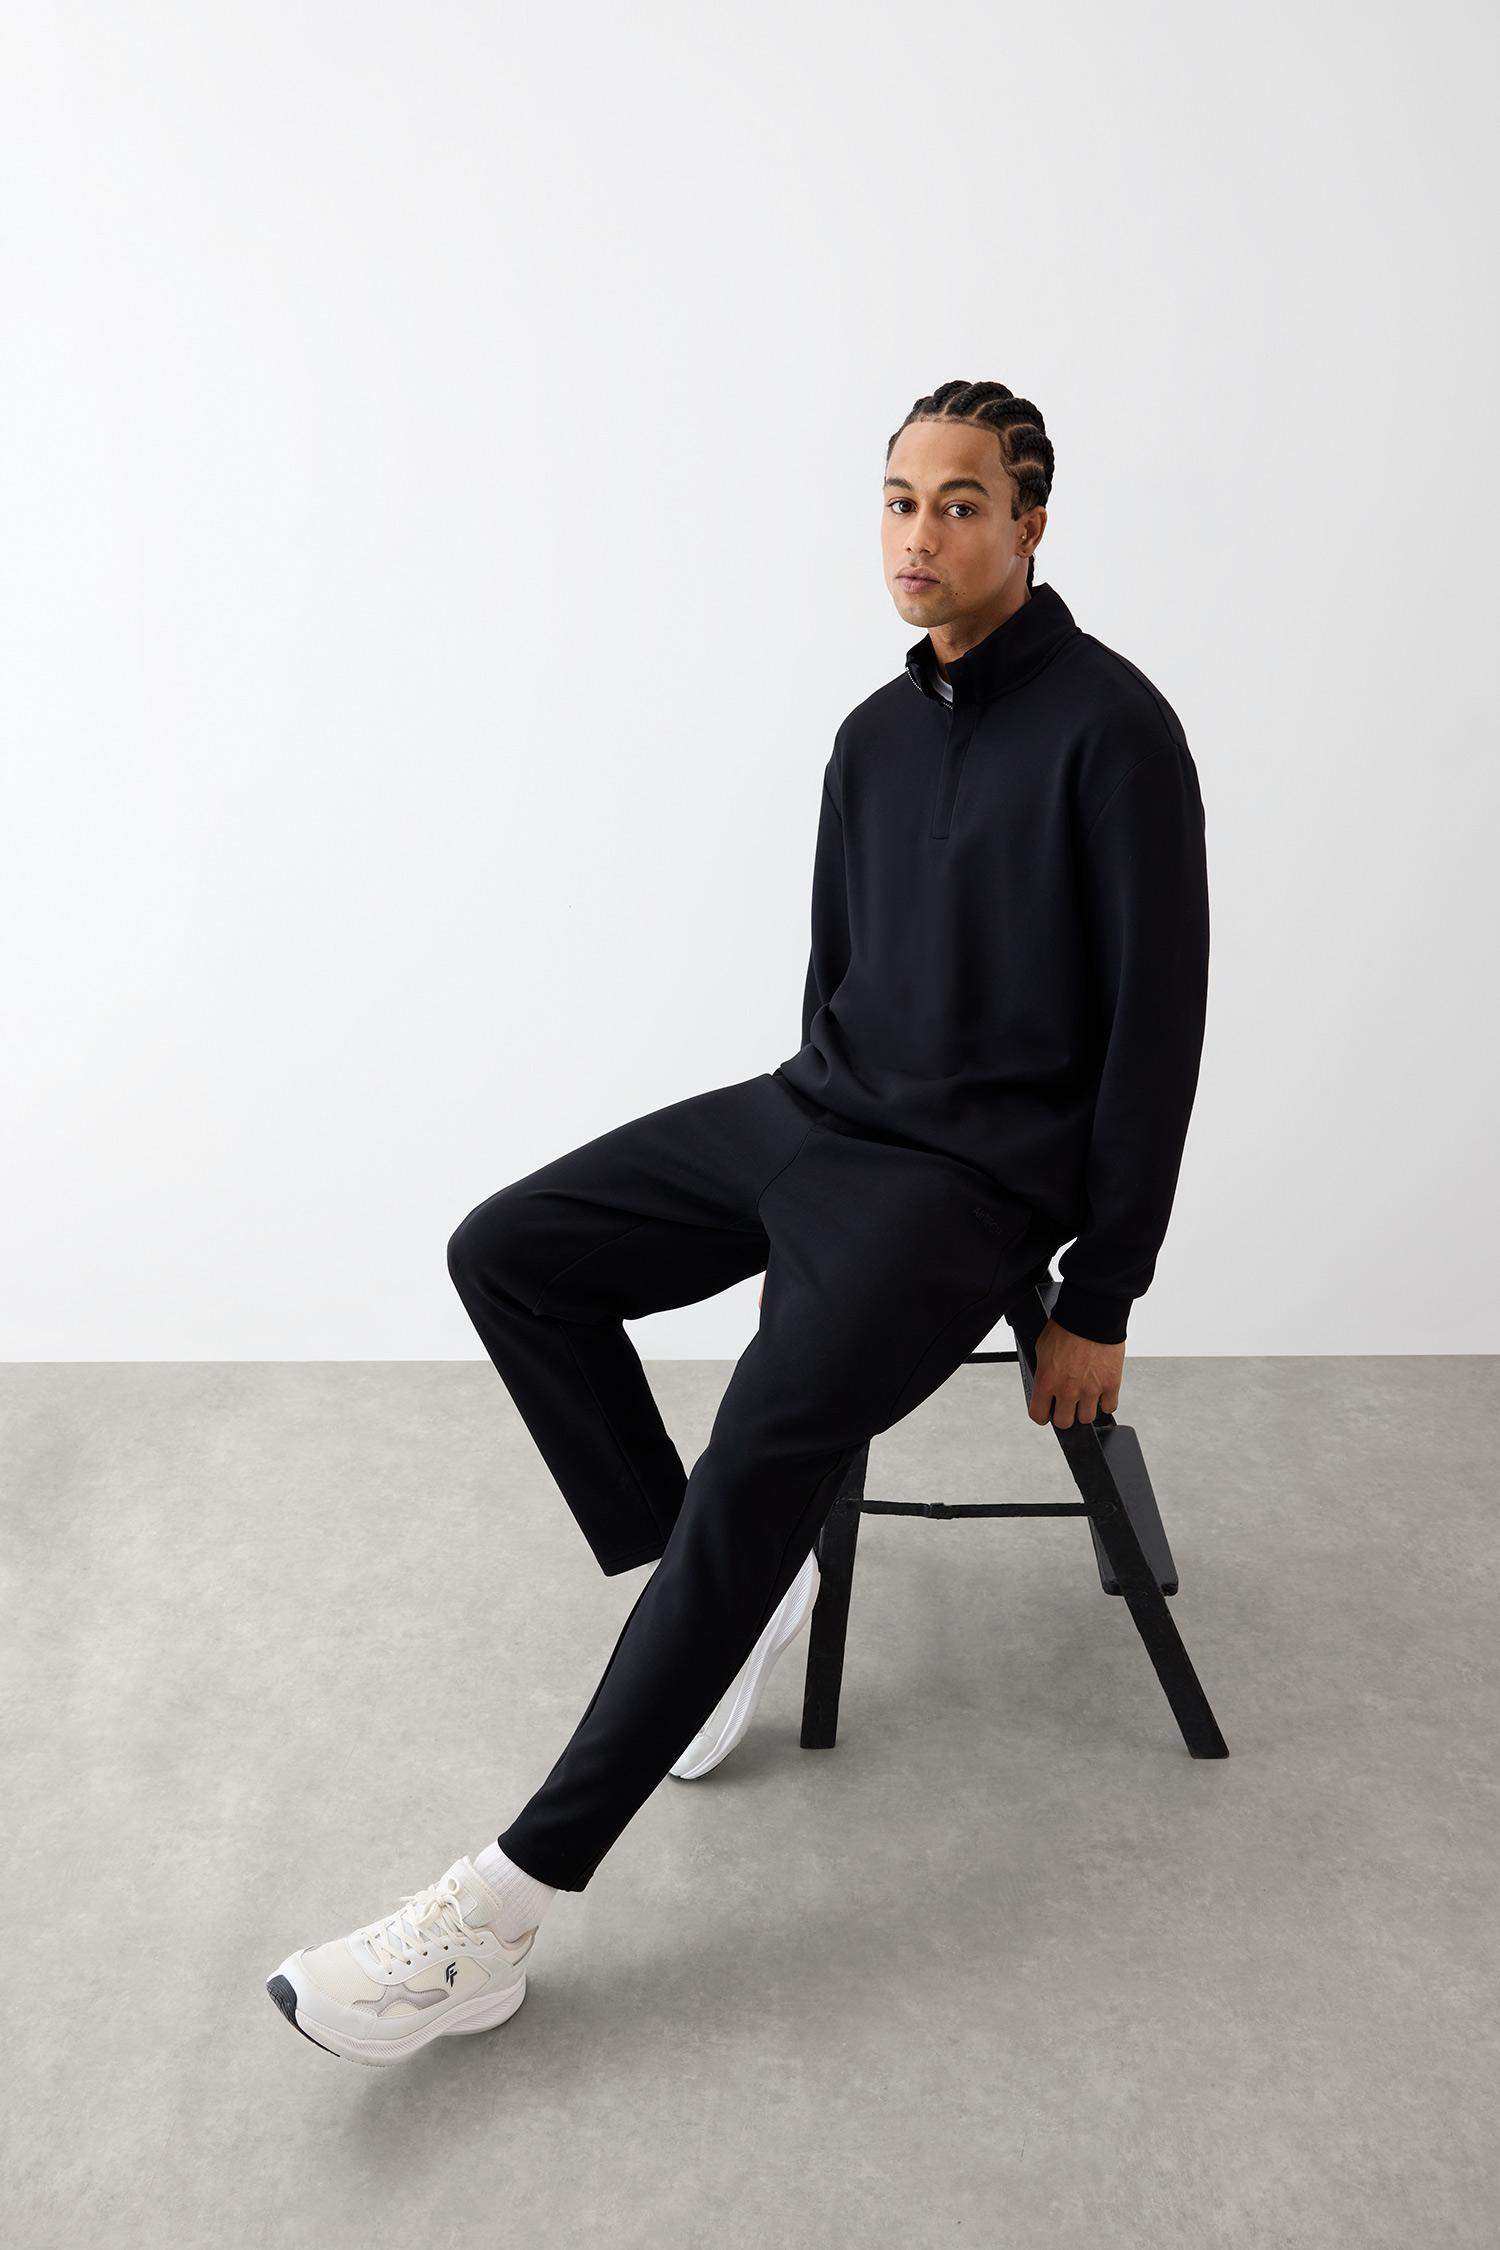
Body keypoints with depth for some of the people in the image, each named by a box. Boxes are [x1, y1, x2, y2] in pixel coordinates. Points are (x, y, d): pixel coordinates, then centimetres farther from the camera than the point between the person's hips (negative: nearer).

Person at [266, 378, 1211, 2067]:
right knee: (505, 1254, -5)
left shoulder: (1110, 729, -11)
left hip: (973, 1176, -8)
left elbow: (1155, 1028, -11)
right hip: (814, 1112, 8)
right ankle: (714, 1587, 5)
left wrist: (1100, 1300, -11)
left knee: (775, 1431, -31)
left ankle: (504, 1908, -25)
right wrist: (804, 1152, 15)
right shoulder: (876, 734, 12)